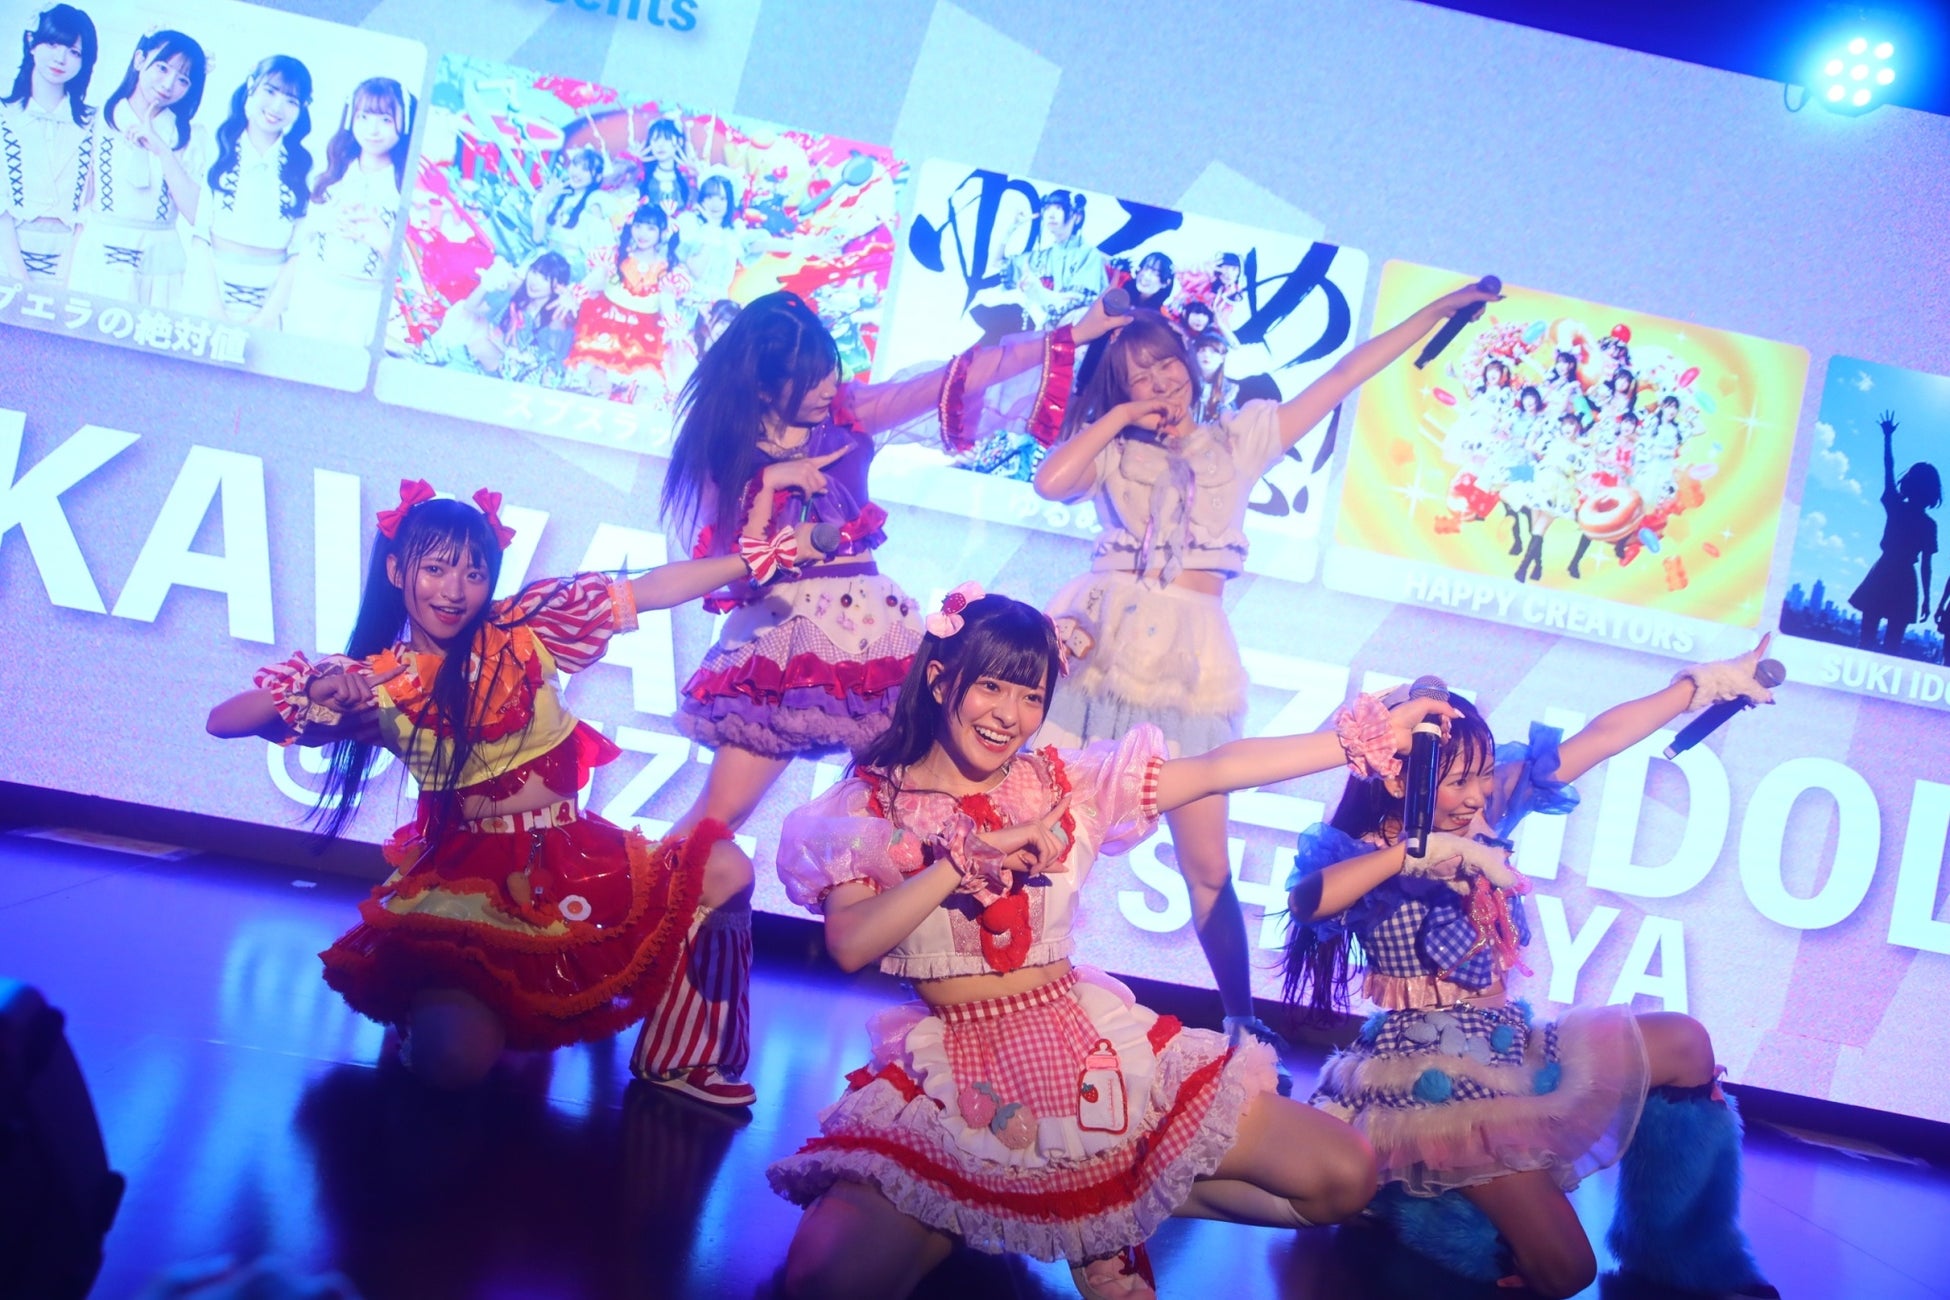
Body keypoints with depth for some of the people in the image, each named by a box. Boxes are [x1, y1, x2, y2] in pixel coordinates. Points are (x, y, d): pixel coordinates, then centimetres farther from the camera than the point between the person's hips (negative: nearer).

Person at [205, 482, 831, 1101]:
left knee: (723, 871, -16)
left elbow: (651, 590, -2)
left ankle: (679, 1056, 3)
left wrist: (762, 555, -5)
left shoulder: (527, 629, -2)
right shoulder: (374, 683, -3)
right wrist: (315, 688, -24)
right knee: (451, 1057, -24)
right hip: (463, 875, -2)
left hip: (572, 858, 3)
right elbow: (222, 721, -5)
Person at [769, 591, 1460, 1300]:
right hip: (954, 1074, -2)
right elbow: (849, 943, -15)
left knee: (1344, 1176, -7)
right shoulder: (869, 804, 0)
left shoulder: (1066, 784, 6)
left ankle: (1125, 1201, 11)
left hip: (1088, 1048, 3)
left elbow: (1218, 769, 2)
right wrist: (967, 860, -20)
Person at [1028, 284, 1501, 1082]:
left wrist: (1438, 310, 16)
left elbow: (1345, 376, 15)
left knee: (1207, 866, 0)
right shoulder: (1114, 453, 12)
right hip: (1102, 648, 0)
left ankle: (1241, 1021, 12)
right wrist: (1118, 416, 1)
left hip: (1190, 664, 0)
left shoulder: (1240, 439, 14)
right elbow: (1050, 482, -9)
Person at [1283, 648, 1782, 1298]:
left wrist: (1707, 682, 2)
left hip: (1511, 1046, 8)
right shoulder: (1365, 855, -14)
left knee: (1684, 1044, 9)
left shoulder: (1484, 817, 3)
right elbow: (1307, 900, -39)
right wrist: (1419, 851, -37)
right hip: (1437, 1072, -8)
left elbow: (1595, 740, 2)